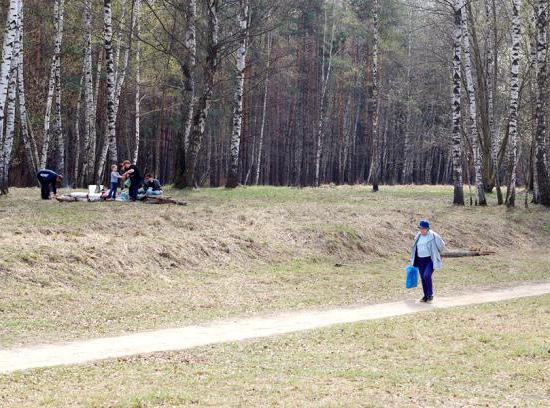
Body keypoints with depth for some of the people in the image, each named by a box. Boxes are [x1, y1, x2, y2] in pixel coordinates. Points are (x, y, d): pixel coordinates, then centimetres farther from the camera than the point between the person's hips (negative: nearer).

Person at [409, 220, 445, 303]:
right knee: (423, 278, 7)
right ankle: (426, 296, 19)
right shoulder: (418, 236, 8)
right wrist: (413, 260, 20)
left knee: (427, 275, -22)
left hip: (430, 260, -6)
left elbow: (441, 246, 3)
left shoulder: (434, 236, -9)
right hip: (420, 261, 6)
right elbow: (415, 248, 21)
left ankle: (430, 294, -8)